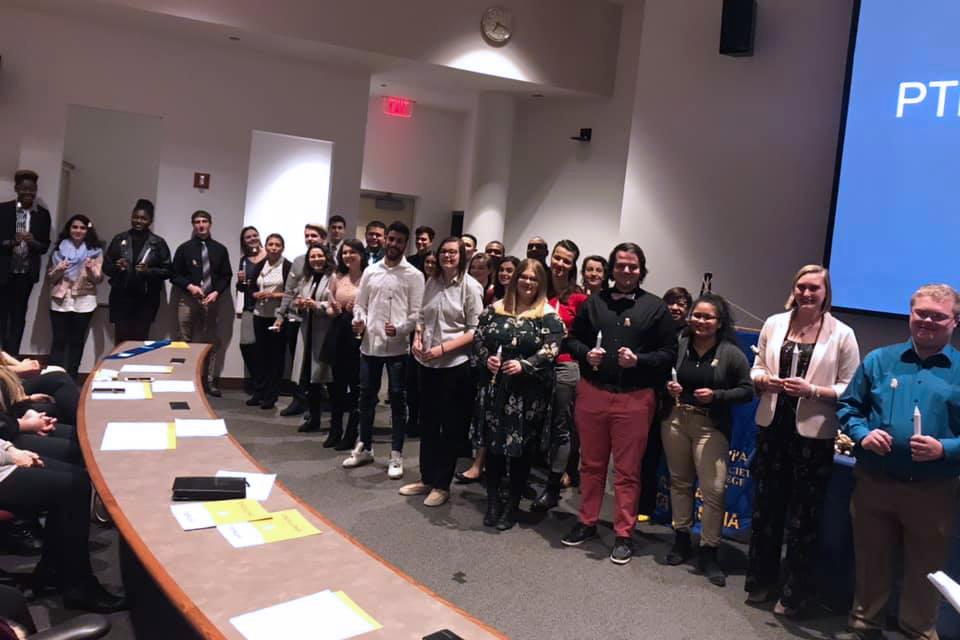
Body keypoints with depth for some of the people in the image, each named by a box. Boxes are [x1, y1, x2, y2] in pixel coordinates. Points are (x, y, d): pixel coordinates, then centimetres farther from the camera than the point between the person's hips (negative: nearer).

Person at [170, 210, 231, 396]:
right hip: (188, 300, -1)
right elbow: (174, 275, 6)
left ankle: (209, 381, 9)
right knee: (186, 341, 0)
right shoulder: (184, 249, 7)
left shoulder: (220, 250, 10)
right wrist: (189, 286, -11)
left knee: (212, 342, 2)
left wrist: (216, 292, -6)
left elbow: (226, 276, 9)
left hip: (211, 301, 1)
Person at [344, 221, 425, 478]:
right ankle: (364, 447, 28)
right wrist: (358, 320, -8)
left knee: (397, 399, 3)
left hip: (398, 346, -3)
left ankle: (396, 455, 13)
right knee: (366, 396, 13)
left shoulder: (414, 275, -1)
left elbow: (416, 312, -5)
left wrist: (400, 329, -22)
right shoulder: (371, 271, 9)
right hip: (370, 343, 4)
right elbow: (360, 304, 12)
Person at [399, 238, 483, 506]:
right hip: (427, 364, 6)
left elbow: (474, 330, -11)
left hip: (455, 366, -5)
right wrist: (417, 338, -2)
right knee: (427, 423, 15)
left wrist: (442, 348, -17)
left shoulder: (470, 287, -8)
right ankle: (426, 479, 29)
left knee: (451, 427, 6)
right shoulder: (432, 283, 8)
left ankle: (442, 485, 19)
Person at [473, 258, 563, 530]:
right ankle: (493, 503, 23)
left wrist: (524, 365, -20)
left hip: (528, 394, -3)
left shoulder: (548, 316, -2)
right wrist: (486, 359, -8)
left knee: (521, 450, 5)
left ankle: (511, 506, 20)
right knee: (493, 444, 9)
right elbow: (478, 337, 10)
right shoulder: (495, 309, 8)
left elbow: (550, 350, -9)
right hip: (494, 388, 3)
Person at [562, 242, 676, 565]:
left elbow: (669, 353, 1)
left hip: (635, 398, -3)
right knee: (591, 463, 13)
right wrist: (585, 354, -5)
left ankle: (623, 535, 15)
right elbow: (572, 338, 16)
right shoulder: (594, 302, 11)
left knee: (627, 470, 3)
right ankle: (587, 522, 28)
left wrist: (638, 360, -15)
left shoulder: (656, 308, 3)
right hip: (592, 392, 3)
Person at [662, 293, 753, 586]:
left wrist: (716, 395, -16)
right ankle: (681, 538, 32)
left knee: (714, 490, -7)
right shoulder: (679, 345, 1)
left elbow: (747, 390, -4)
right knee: (679, 482, 15)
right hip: (676, 420, 3)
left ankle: (708, 552, 7)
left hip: (711, 427, -3)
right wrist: (668, 388, -6)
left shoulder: (731, 353, -5)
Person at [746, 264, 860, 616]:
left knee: (803, 514, 7)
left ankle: (794, 593, 24)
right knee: (765, 504, 14)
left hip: (813, 433, -3)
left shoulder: (842, 335, -5)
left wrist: (812, 391, -20)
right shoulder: (774, 324, 5)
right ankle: (761, 580, 32)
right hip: (772, 426, 4)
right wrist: (765, 380, -10)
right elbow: (757, 368, 12)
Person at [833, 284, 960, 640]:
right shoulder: (878, 360, 5)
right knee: (870, 565, 16)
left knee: (923, 576, 13)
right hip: (873, 484, 2)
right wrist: (862, 434, -9)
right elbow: (848, 406, 9)